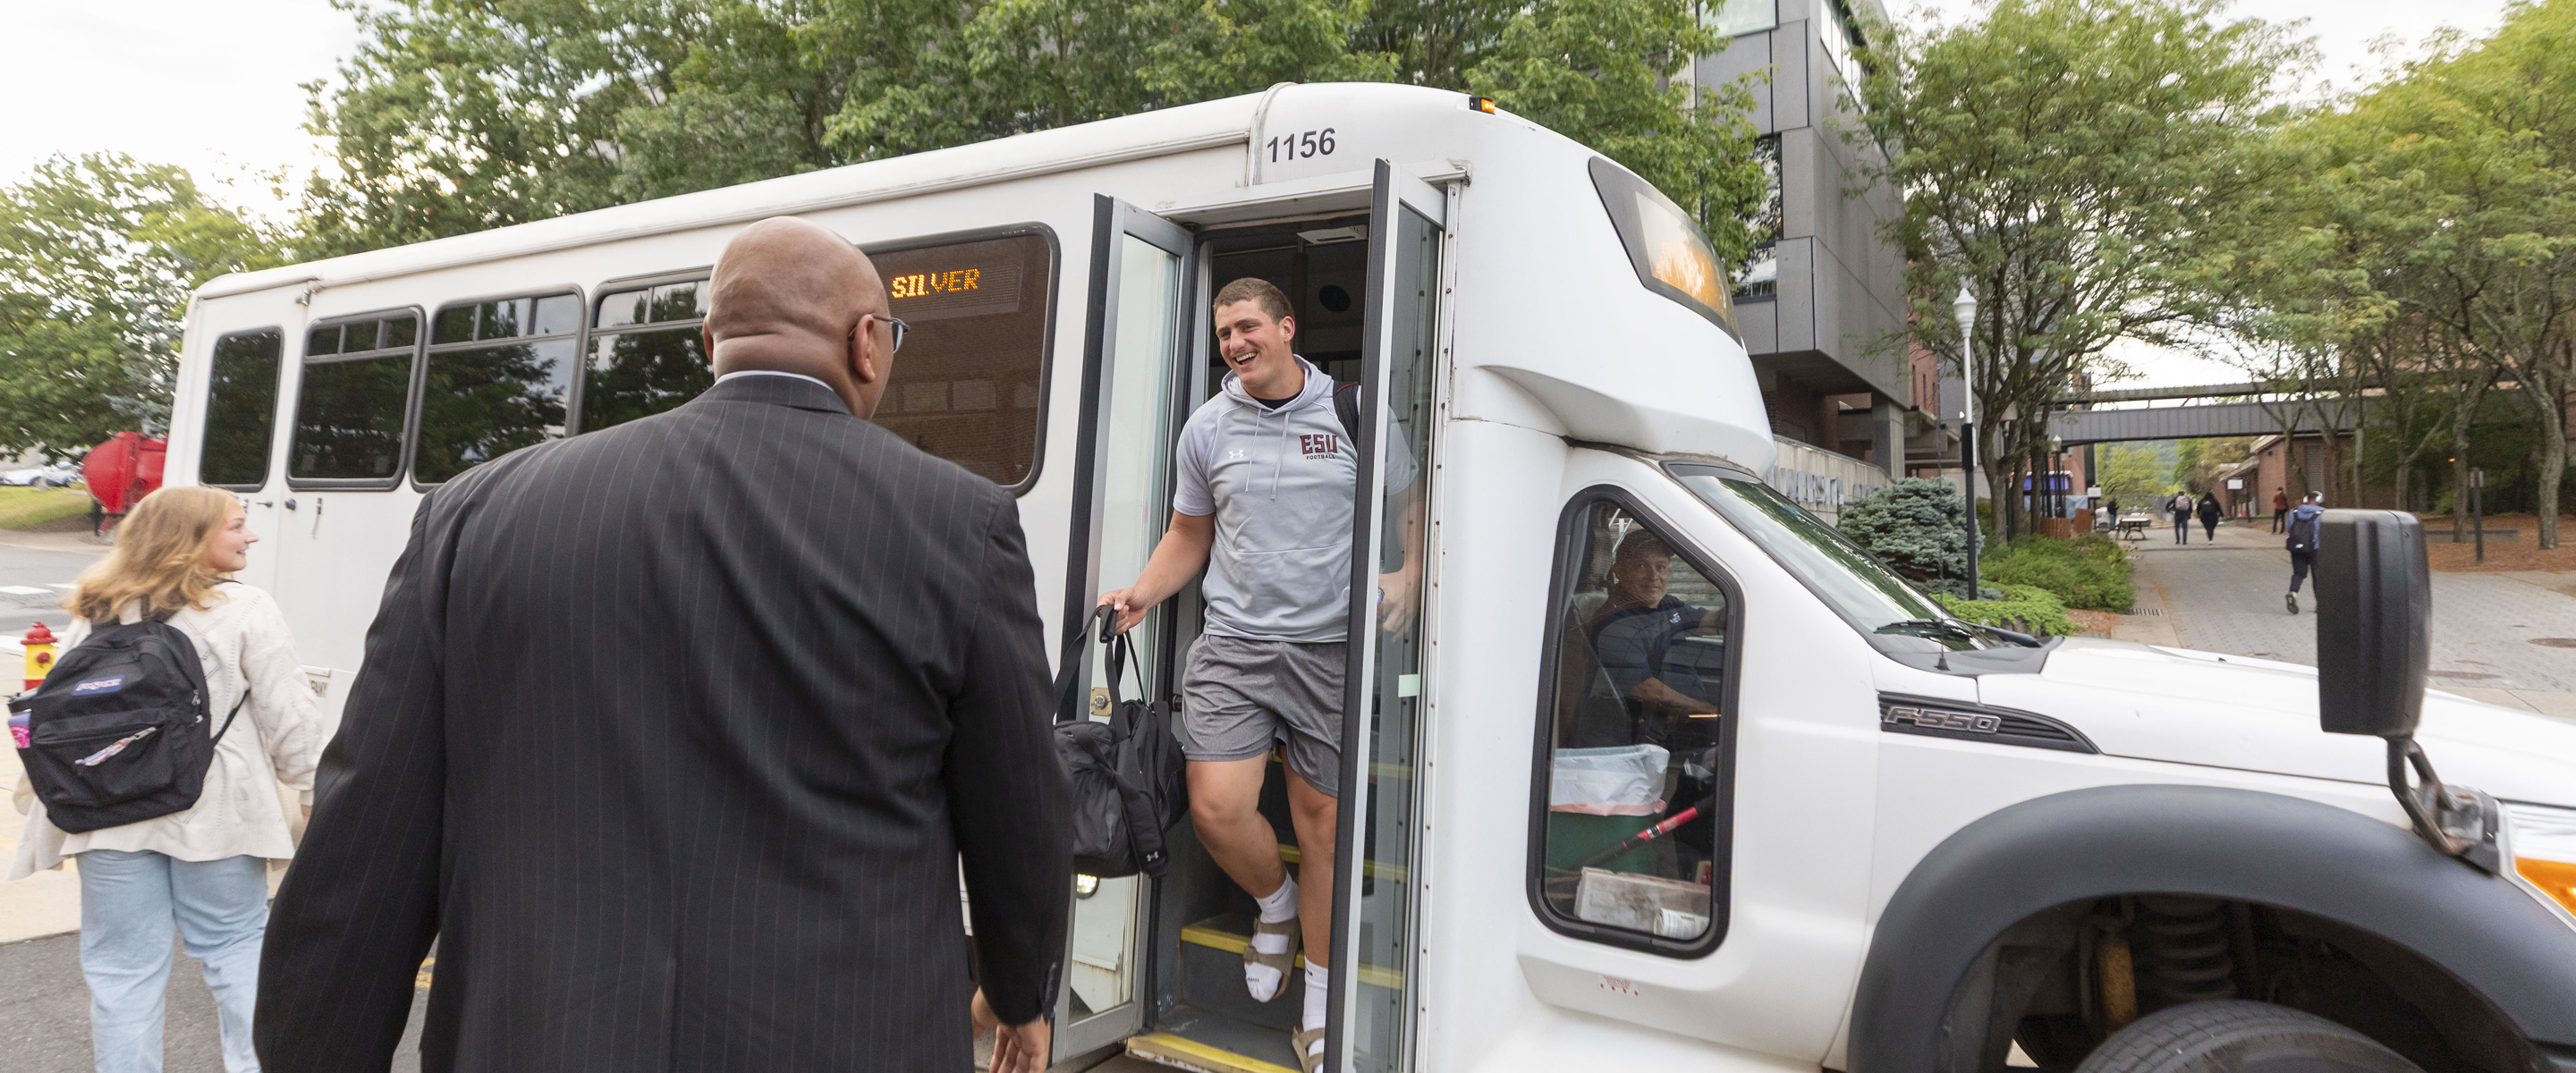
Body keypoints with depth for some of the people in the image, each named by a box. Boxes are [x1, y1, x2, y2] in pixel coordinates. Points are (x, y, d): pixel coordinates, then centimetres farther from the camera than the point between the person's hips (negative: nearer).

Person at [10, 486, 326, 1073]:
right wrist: (312, 791, 2)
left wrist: (38, 793, 23)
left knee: (122, 968, 11)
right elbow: (289, 717, -8)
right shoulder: (246, 611, -7)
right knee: (236, 947, 12)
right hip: (214, 812, -3)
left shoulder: (94, 617, 8)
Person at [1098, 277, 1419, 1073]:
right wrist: (1141, 594, 0)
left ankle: (1320, 1007, 23)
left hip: (1331, 648, -1)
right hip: (1233, 644, 2)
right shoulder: (1208, 427, 8)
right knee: (1216, 809, -13)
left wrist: (1408, 577, -8)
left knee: (1321, 821, 5)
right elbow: (1189, 535, 16)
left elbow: (1415, 506, 10)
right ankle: (1275, 905, 23)